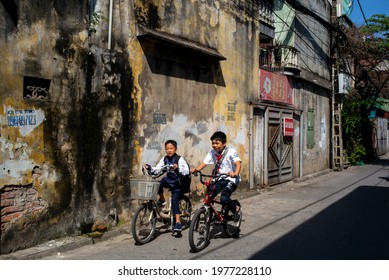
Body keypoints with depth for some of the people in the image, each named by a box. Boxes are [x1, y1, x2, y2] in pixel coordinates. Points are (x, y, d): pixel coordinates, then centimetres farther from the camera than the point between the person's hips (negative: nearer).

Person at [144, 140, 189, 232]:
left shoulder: (179, 159, -14)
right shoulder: (164, 159, -1)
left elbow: (186, 171, -25)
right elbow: (157, 169, -5)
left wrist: (178, 168, -43)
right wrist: (150, 168, -24)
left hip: (177, 182, -4)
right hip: (169, 180, 4)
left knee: (174, 199, -18)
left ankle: (178, 222, -15)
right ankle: (161, 199, -3)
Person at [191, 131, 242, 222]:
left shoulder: (231, 152, -14)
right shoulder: (212, 153, 0)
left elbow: (238, 163, -27)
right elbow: (204, 163, -5)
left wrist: (235, 173, -48)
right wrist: (195, 169, -25)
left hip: (231, 179, -5)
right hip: (219, 179, 5)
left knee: (224, 198, -26)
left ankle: (236, 209, 5)